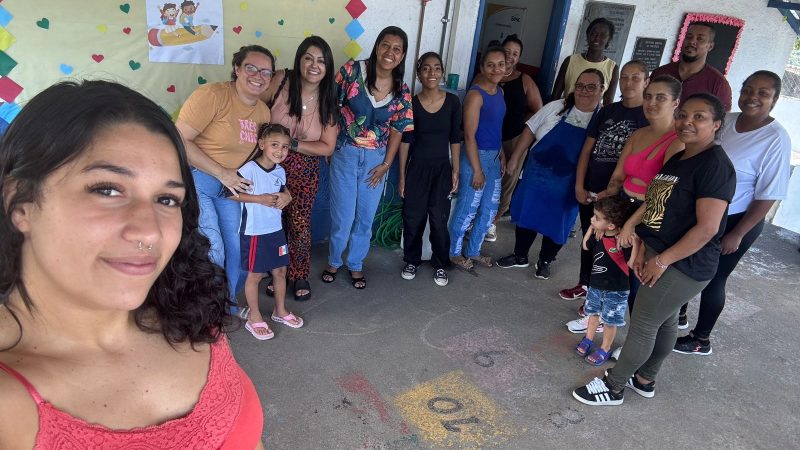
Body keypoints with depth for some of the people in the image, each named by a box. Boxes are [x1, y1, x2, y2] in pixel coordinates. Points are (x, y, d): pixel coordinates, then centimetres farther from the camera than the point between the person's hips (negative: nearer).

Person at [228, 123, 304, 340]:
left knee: (280, 271, 15)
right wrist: (259, 199, -22)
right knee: (255, 274, 5)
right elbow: (230, 193, -20)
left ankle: (280, 310, 34)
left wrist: (283, 198, -2)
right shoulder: (249, 169, -18)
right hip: (254, 231, -7)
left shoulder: (280, 171, 4)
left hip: (276, 229, 7)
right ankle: (254, 318, 20)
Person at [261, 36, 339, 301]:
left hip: (305, 172, 1)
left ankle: (300, 276, 26)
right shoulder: (282, 80, -11)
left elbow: (327, 147, -7)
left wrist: (292, 143, -17)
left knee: (299, 224, 5)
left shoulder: (327, 100, -5)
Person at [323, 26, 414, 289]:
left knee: (366, 217, 11)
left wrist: (386, 164, 0)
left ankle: (356, 265, 32)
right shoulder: (352, 71, -10)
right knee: (343, 215, 3)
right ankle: (334, 261, 29)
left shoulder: (401, 91, -2)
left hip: (376, 159, 3)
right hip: (345, 153, -2)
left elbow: (397, 130, 4)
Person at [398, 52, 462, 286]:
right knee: (413, 217, 7)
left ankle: (440, 264, 20)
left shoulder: (452, 102, -3)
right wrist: (402, 175, -3)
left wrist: (455, 171, 1)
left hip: (442, 168, 0)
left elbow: (455, 139, 3)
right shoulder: (411, 103, -6)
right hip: (417, 167, 0)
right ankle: (412, 260, 27)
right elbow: (405, 141, -2)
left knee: (439, 219, 2)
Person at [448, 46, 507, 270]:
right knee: (468, 209, 3)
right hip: (476, 156, -9)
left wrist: (502, 155, 13)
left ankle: (473, 251, 33)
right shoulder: (475, 95, -17)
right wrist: (477, 169, -18)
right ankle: (454, 252, 22)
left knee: (489, 208, 16)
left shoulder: (499, 91, 9)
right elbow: (469, 135, -18)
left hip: (494, 157, 9)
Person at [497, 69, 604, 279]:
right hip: (536, 175, 2)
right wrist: (515, 158, 1)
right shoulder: (556, 107, -5)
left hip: (566, 186, -2)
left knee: (556, 223, 13)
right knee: (526, 215, 14)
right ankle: (520, 256, 36)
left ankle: (545, 261, 38)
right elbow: (529, 131, 2)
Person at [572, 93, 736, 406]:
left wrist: (662, 260, -20)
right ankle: (644, 380, 37)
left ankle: (613, 387, 18)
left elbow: (707, 228, -23)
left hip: (683, 265, -8)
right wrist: (642, 249, 3)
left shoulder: (715, 165, -18)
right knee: (664, 322, 21)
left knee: (643, 325, 2)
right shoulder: (676, 160, 10)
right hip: (659, 256, 8)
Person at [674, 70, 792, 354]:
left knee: (712, 279, 7)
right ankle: (678, 314, 43)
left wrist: (737, 234, -16)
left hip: (736, 221, -6)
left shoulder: (776, 140, -18)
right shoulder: (726, 120, -1)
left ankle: (701, 340, 28)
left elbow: (768, 195, -17)